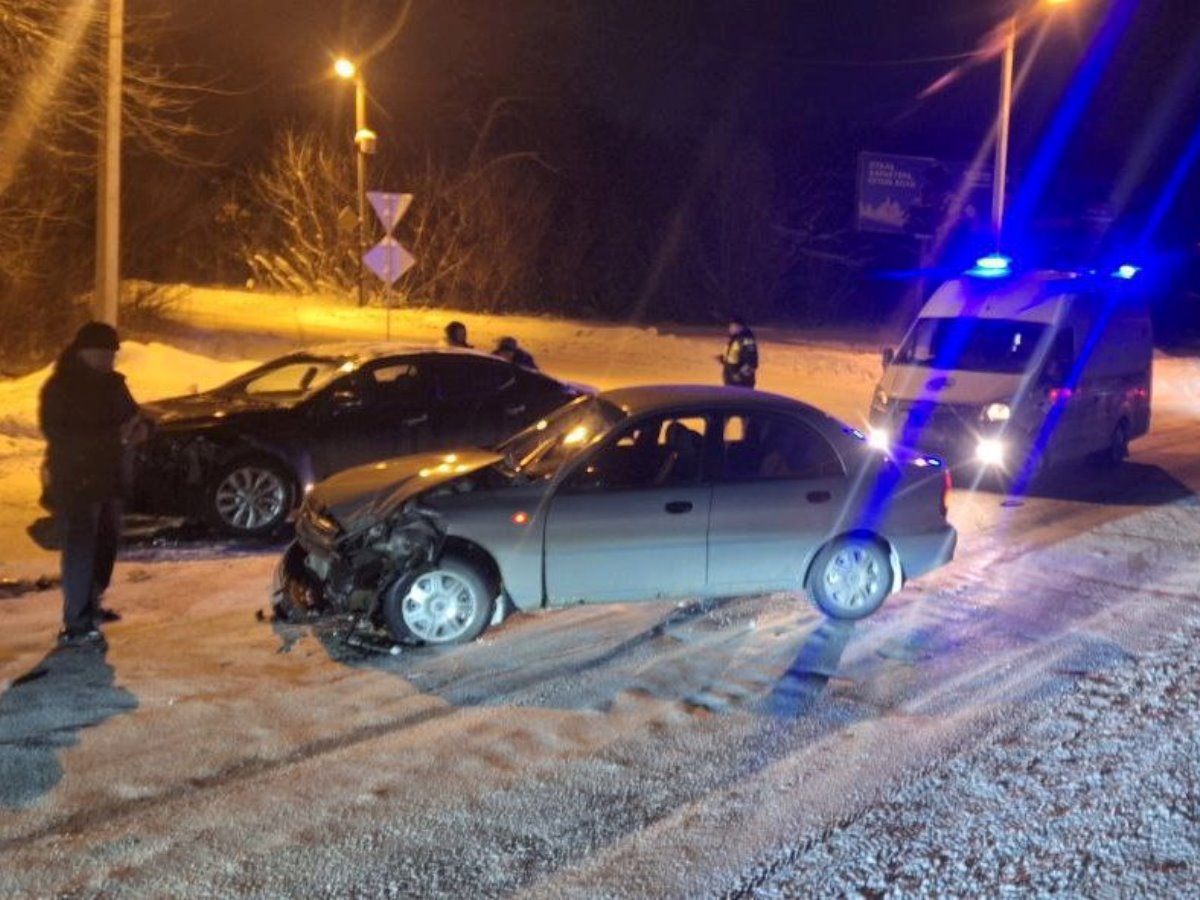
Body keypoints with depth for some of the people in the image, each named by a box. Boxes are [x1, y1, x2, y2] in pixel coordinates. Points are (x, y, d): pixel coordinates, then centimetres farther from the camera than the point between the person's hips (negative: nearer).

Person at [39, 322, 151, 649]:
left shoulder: (111, 382, 9)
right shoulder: (60, 387, -13)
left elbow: (130, 413, 18)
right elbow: (58, 434, -22)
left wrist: (140, 427, -8)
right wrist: (114, 437, -29)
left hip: (108, 477, 8)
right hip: (75, 480, -8)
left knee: (106, 543, 15)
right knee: (80, 550, -11)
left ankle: (90, 605, 33)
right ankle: (76, 626, -10)